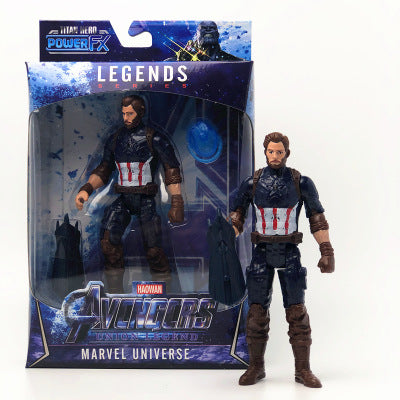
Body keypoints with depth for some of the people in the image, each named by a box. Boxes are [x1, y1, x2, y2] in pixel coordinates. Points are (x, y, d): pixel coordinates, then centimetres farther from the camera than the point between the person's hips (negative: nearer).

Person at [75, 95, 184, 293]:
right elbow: (103, 171, 15)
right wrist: (86, 189, -1)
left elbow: (172, 171, -4)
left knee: (153, 249, -8)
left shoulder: (154, 139, -4)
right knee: (109, 240, -15)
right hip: (122, 199, 4)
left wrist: (177, 203, -9)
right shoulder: (115, 139, 9)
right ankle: (115, 292, -5)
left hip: (146, 200, -4)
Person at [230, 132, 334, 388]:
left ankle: (303, 370, 10)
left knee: (297, 311, -1)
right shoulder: (251, 183, 2)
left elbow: (318, 219, 4)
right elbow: (237, 217, 9)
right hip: (262, 253, 1)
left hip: (290, 253, -1)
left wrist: (327, 252, -2)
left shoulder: (302, 183, 0)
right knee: (257, 311, 2)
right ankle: (256, 368, 15)